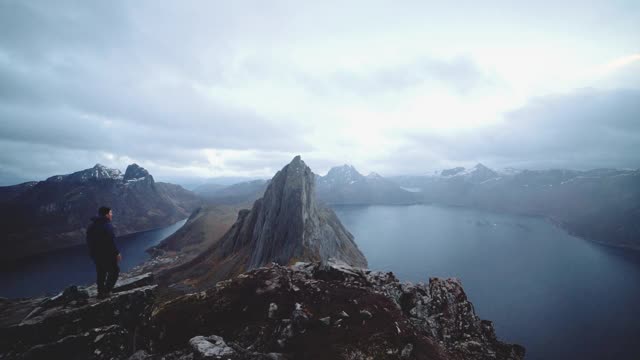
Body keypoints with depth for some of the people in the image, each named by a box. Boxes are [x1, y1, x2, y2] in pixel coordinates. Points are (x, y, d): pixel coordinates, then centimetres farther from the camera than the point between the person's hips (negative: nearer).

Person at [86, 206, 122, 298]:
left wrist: (92, 252, 25)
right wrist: (117, 253, -14)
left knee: (100, 273, 18)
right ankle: (106, 291, 4)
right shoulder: (107, 225, -20)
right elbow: (111, 242, -22)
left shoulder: (91, 226, 9)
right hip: (106, 255, -8)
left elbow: (89, 241, 16)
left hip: (95, 254, 8)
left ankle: (101, 292, 25)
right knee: (114, 271, 6)